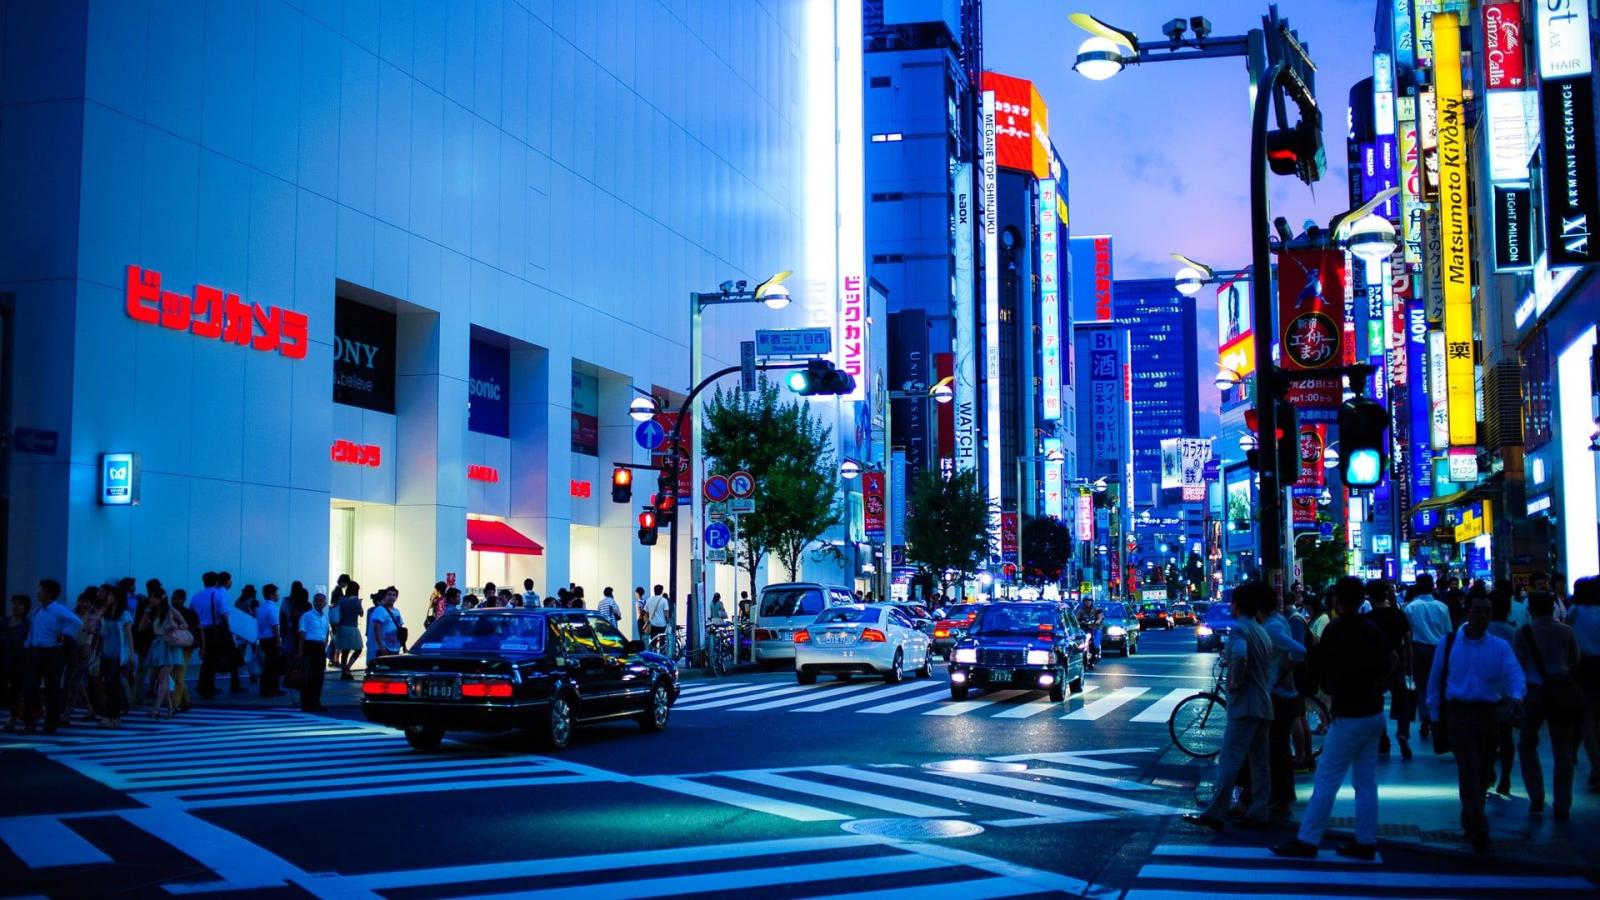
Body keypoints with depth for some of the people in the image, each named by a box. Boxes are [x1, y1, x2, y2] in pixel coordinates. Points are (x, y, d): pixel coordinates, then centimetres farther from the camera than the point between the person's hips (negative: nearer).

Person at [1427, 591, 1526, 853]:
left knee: (1481, 771, 14)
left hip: (1489, 712, 2)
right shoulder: (1449, 643, 0)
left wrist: (1516, 697, -36)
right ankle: (1478, 829, -17)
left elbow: (1515, 674, -15)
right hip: (1459, 711, -2)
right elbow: (1435, 679, 7)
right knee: (1470, 768, -14)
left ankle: (1469, 821, 32)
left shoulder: (1500, 647, 1)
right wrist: (1435, 714, 6)